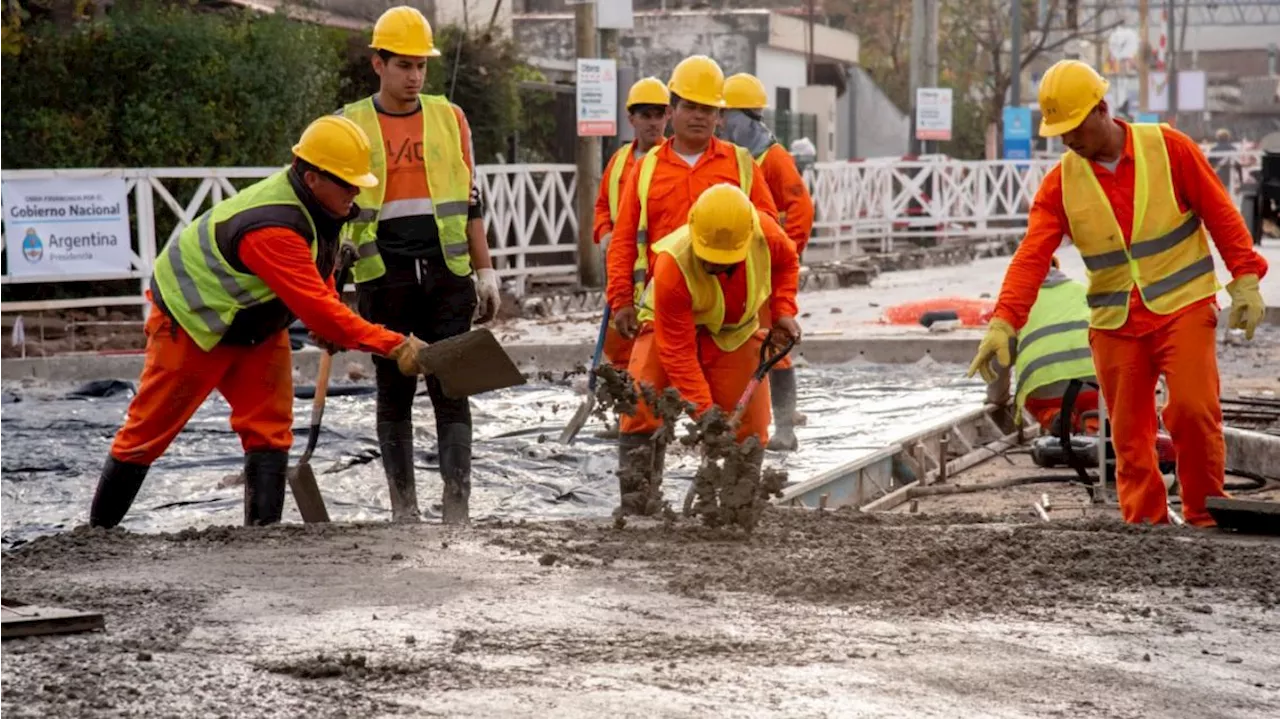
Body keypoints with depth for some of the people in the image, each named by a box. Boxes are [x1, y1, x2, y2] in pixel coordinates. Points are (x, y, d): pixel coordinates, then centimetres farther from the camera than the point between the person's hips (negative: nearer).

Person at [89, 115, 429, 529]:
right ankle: (98, 531, 17)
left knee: (269, 430, -5)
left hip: (258, 327, 8)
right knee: (148, 431, 3)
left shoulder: (317, 205, -8)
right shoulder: (272, 229, -39)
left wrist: (332, 328, -7)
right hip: (191, 323, -8)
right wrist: (393, 347, -45)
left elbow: (316, 281, 12)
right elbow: (316, 308, -44)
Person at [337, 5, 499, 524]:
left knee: (452, 392, -4)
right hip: (383, 280, -1)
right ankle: (404, 510, 13)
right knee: (394, 394, 6)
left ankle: (457, 511, -5)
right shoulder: (351, 126, 5)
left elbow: (469, 203, 14)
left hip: (446, 273, 1)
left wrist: (485, 272, 10)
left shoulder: (449, 119, 10)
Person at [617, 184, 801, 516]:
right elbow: (677, 351, -31)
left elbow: (787, 261, 2)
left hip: (735, 331, 3)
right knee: (641, 409, -17)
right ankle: (637, 505, -9)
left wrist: (783, 311, -11)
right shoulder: (672, 267, -37)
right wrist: (703, 409, -34)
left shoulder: (765, 234, -28)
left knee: (748, 422, -1)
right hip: (673, 328, -3)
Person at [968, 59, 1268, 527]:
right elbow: (1032, 256, -7)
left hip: (1183, 307, -3)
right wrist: (1003, 322, -19)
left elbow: (1220, 213, 0)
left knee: (1193, 410, -15)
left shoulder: (1168, 149, -5)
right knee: (1129, 433, 3)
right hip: (1114, 323, 3)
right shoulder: (1061, 184, 0)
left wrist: (1246, 281, -6)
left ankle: (1206, 516, 0)